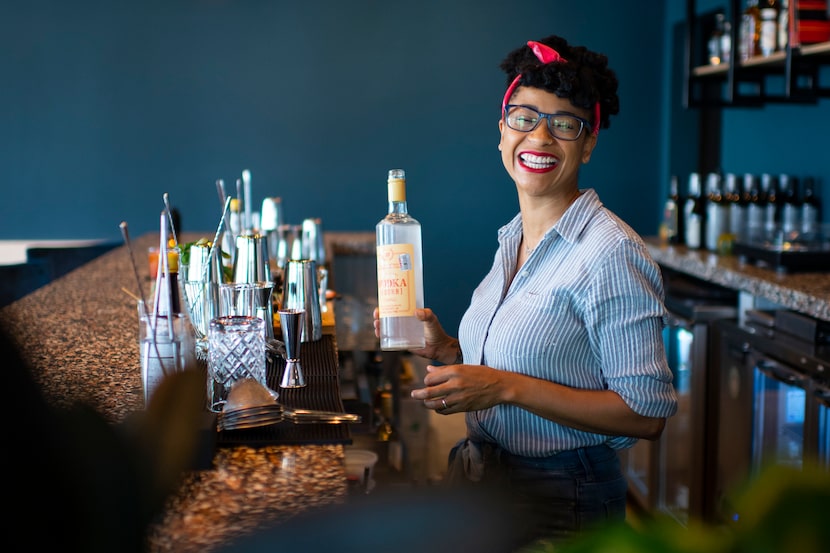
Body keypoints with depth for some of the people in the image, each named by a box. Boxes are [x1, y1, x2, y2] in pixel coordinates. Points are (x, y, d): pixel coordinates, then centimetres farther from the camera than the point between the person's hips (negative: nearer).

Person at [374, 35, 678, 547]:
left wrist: (506, 387, -26)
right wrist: (446, 350, -1)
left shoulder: (611, 253, -19)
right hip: (478, 475, 8)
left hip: (558, 502, -8)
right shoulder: (514, 239, 6)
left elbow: (646, 413, -22)